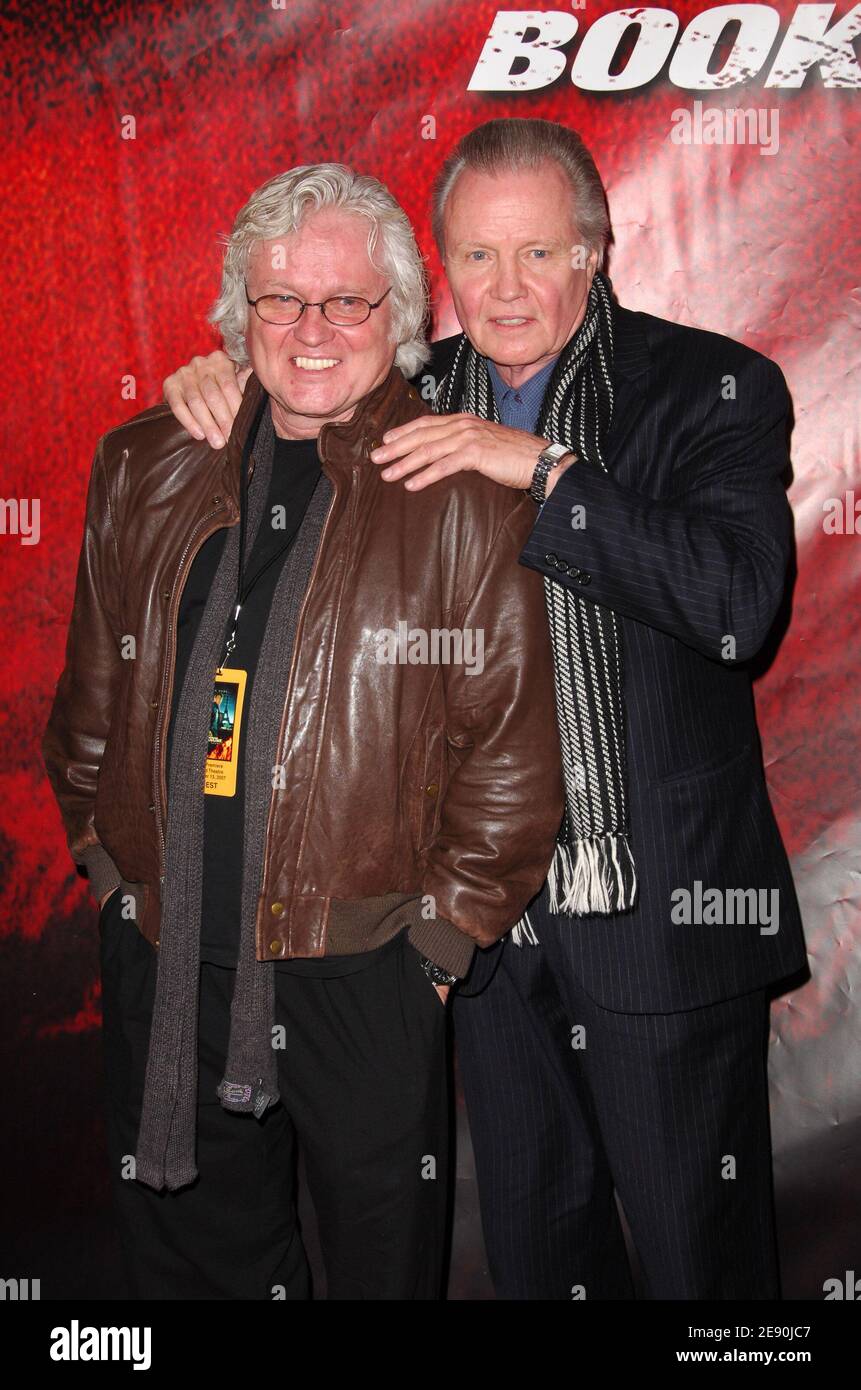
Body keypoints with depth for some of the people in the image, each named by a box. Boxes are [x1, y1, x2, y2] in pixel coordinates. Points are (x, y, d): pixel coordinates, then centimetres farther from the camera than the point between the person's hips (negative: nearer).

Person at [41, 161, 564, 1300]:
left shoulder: (466, 496, -7)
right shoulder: (145, 469, 5)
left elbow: (513, 751, -7)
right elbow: (92, 699, 13)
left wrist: (444, 933, -6)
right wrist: (115, 870, 9)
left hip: (367, 973, -3)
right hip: (163, 965, 4)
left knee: (384, 1261, 17)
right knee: (191, 1255, 20)